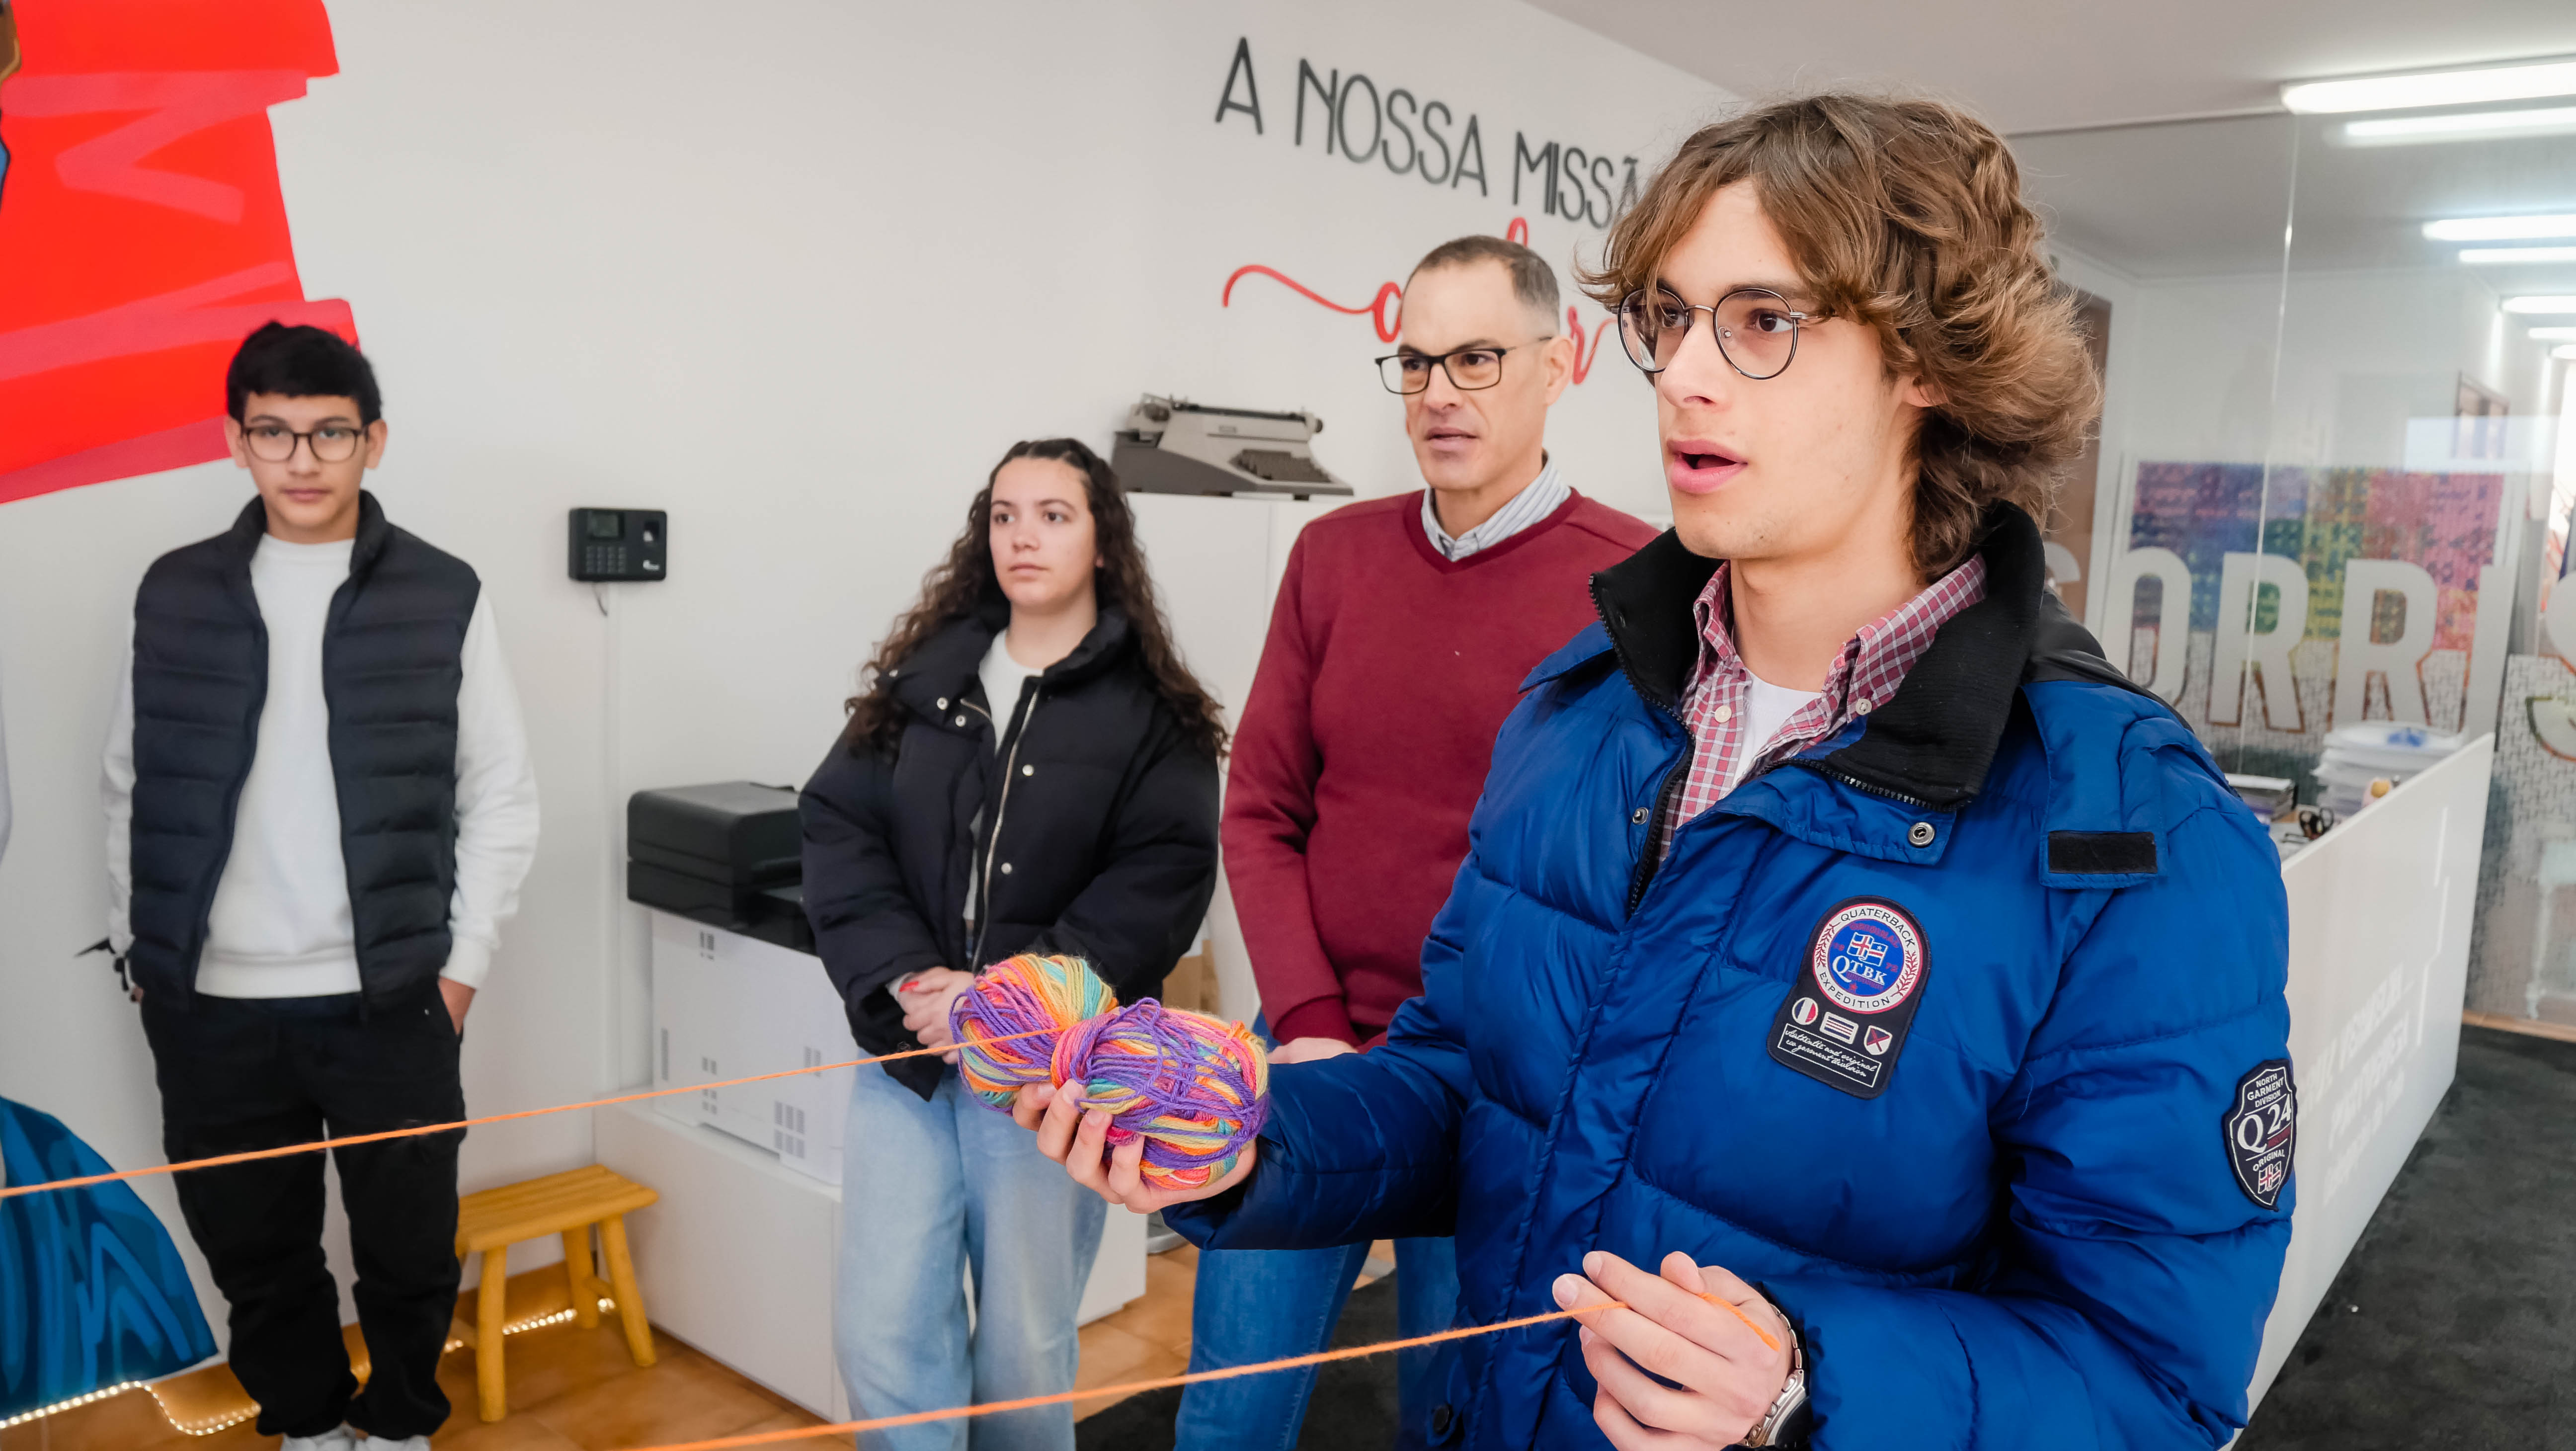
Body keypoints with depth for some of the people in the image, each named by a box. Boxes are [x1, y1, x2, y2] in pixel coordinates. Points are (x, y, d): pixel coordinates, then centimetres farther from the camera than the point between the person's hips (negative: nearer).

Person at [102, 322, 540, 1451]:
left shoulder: (442, 596, -3)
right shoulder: (175, 594, 4)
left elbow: (501, 795, -1)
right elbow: (133, 786, 11)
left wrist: (461, 959, -4)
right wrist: (138, 950, 7)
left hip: (389, 1003, -2)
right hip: (210, 1006, 2)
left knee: (408, 1245, 9)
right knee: (252, 1249, 14)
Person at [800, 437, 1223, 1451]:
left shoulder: (1152, 711, -2)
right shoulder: (921, 679, 8)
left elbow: (1161, 882, -11)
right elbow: (838, 828, 1)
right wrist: (905, 976, -14)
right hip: (908, 1050, 3)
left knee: (1024, 1344, 9)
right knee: (881, 1331, 3)